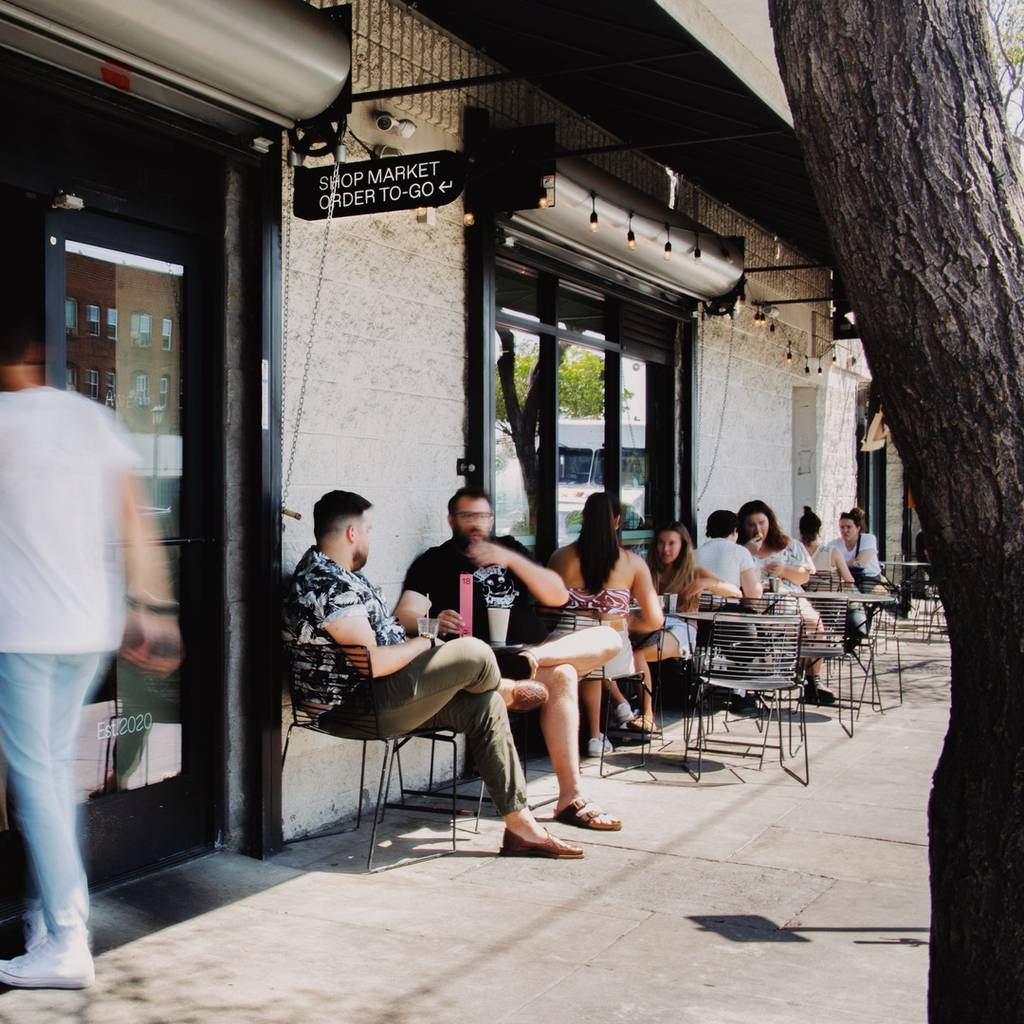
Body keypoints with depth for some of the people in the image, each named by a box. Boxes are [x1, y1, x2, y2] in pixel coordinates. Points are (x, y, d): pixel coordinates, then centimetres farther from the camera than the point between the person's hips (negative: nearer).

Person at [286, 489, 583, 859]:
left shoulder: (328, 573, 14)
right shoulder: (329, 586, -21)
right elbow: (372, 662, -27)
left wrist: (419, 636, 13)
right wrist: (422, 644, -10)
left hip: (377, 694, 11)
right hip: (364, 706, -11)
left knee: (484, 705, 4)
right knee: (474, 653, -18)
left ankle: (520, 826, 5)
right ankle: (506, 689, 21)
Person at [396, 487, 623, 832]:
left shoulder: (509, 549, 19)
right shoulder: (434, 562, 6)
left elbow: (558, 596, 7)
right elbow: (405, 614, -11)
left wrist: (510, 560, -7)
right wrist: (433, 622, -35)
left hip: (538, 646, 6)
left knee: (607, 638, -11)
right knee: (561, 676, -31)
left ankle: (535, 657, -35)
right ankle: (570, 799, -32)